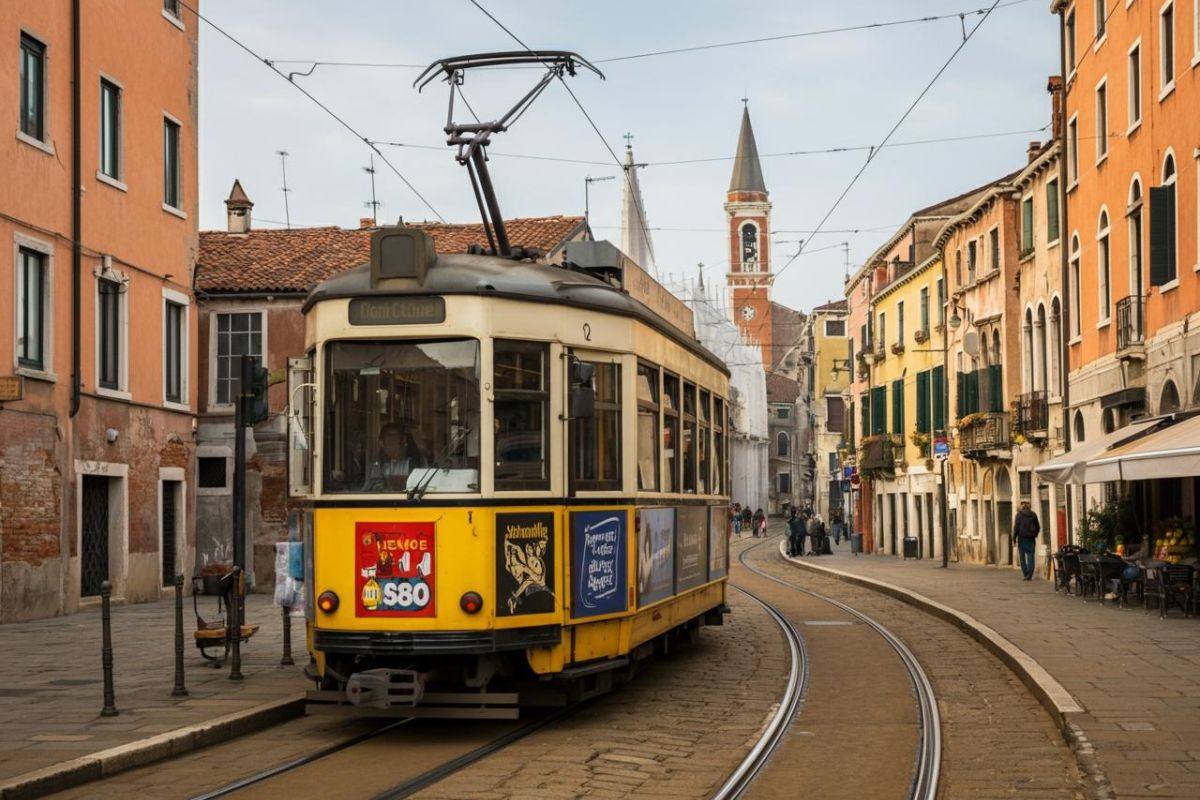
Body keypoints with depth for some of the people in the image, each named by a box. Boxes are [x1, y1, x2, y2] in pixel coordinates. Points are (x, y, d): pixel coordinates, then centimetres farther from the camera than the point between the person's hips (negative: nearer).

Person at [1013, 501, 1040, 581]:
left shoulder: (1019, 514, -4)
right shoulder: (1033, 515, 5)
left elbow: (1016, 526, -9)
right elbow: (1038, 527, 11)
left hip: (1022, 538, -2)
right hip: (1031, 538, 2)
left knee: (1022, 557, 8)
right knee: (1030, 556, 1)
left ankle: (1026, 574, 5)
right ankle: (1029, 575, -8)